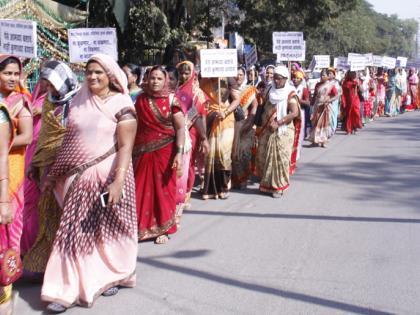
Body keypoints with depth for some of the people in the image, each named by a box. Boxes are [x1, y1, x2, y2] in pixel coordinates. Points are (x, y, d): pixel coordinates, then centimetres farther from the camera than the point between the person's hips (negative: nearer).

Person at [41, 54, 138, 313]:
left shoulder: (121, 105, -7)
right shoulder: (79, 102, 9)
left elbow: (126, 147, -12)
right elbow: (70, 141, 15)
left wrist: (118, 181, -22)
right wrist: (54, 174, 15)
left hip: (107, 177, -4)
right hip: (78, 178, 5)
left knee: (108, 231, 7)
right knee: (74, 233, 4)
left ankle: (113, 276, 29)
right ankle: (69, 290, 13)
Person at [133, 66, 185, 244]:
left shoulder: (171, 101, -2)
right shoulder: (141, 100, 7)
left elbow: (180, 128, -6)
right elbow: (135, 125, 12)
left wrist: (179, 153, -16)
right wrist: (132, 150, 6)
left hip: (165, 152, -3)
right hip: (143, 152, 3)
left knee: (163, 189, 3)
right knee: (142, 190, 2)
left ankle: (163, 229, 16)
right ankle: (142, 227, 15)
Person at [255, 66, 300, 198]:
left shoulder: (290, 94, -9)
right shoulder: (271, 92, 8)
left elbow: (295, 113, -20)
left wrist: (278, 123, -22)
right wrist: (265, 123, 3)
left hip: (282, 131, -6)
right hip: (267, 130, 6)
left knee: (280, 158, -1)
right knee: (264, 157, 7)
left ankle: (278, 186, 7)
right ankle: (267, 184, 20)